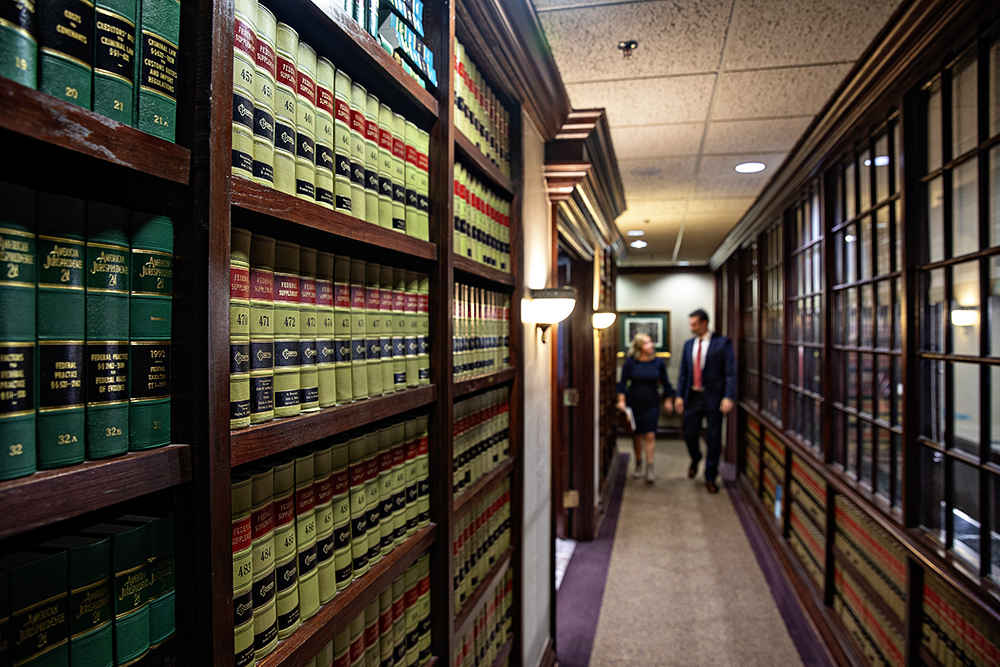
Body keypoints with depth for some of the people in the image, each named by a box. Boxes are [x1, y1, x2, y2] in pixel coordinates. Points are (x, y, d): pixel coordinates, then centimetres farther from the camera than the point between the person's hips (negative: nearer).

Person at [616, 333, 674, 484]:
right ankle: (638, 464, 28)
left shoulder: (658, 362, -2)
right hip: (634, 403, 0)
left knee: (650, 435, -8)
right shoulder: (631, 362, -7)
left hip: (651, 404, 0)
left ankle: (649, 468, -4)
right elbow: (623, 382, -4)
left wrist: (668, 400, 12)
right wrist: (621, 401, -11)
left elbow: (665, 383, 9)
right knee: (637, 435, 10)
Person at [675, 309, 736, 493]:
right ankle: (695, 459, 40)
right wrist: (679, 395, 5)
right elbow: (683, 372, 13)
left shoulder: (722, 343, -5)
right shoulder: (689, 345, 10)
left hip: (713, 397, -4)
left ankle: (710, 478, 18)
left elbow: (730, 372, -9)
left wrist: (729, 397, -17)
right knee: (689, 433, 8)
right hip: (693, 397, 4)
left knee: (713, 438, 4)